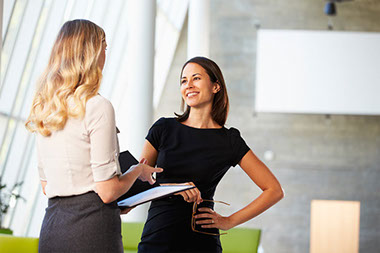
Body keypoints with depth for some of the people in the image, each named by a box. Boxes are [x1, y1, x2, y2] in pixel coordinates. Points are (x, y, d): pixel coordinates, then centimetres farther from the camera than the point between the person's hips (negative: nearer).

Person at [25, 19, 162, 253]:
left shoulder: (42, 110, 10)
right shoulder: (98, 107, -12)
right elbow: (107, 191, -12)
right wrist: (138, 170, 6)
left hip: (51, 227, 7)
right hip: (92, 226, -7)